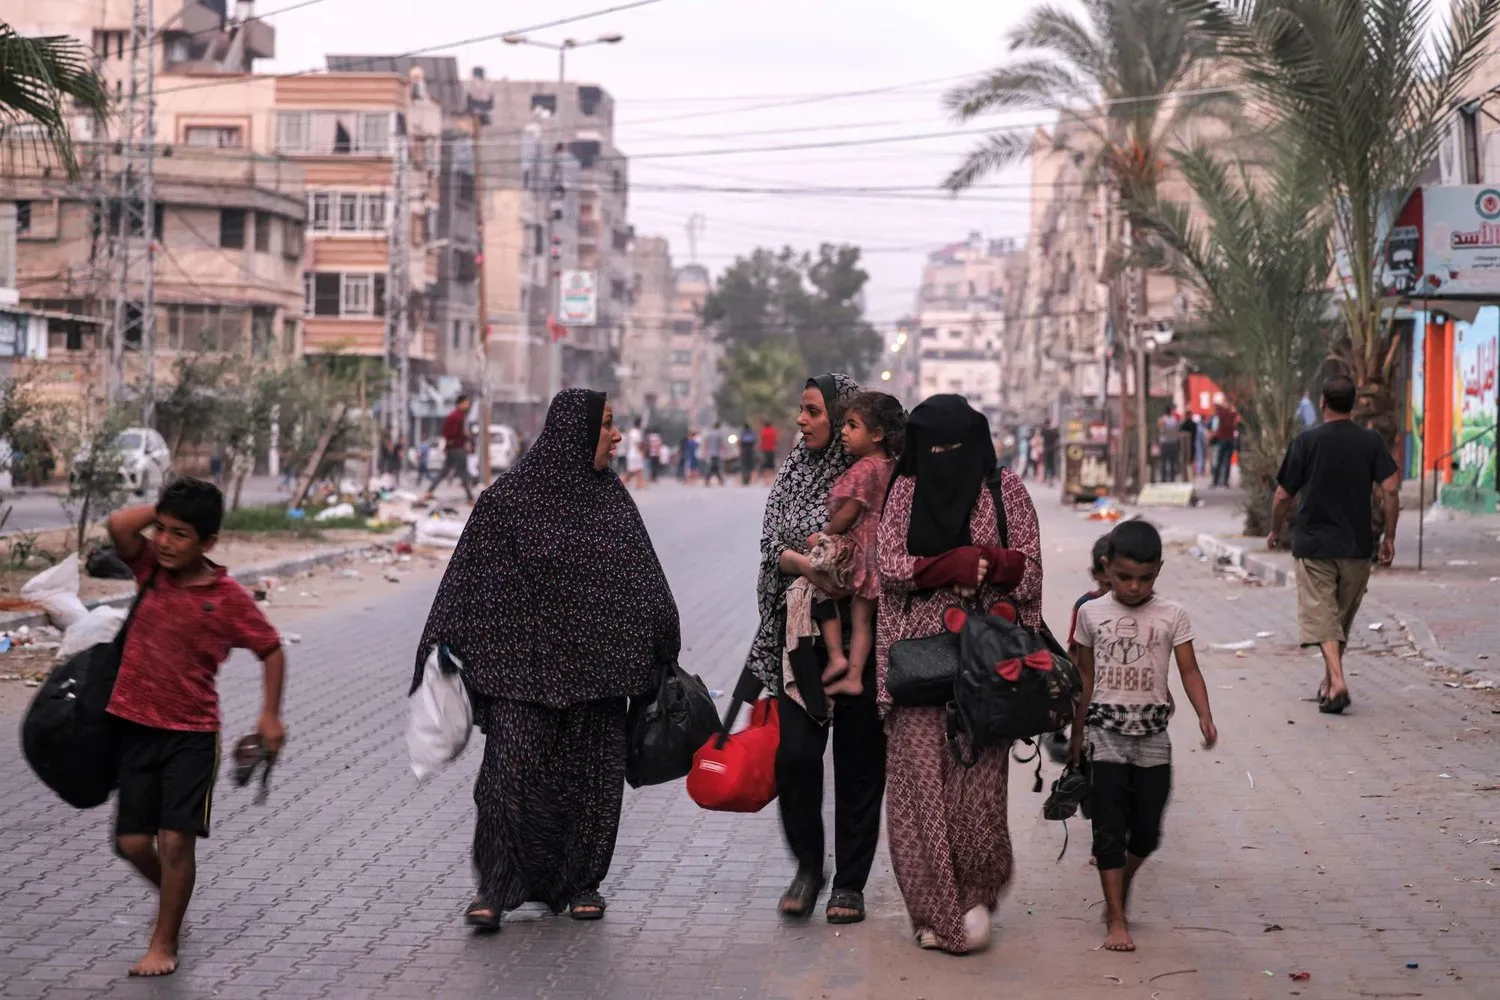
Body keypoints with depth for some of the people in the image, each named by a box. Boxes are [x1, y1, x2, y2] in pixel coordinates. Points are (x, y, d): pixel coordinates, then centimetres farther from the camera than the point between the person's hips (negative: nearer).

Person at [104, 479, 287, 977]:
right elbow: (119, 525, -19)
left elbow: (271, 650, 1)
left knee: (175, 839, -7)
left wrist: (270, 715, -4)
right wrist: (163, 507, -7)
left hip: (192, 734, -4)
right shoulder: (151, 568, -1)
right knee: (132, 842, 5)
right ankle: (172, 897, 36)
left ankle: (165, 943, 10)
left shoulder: (229, 598, -10)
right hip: (136, 726, 4)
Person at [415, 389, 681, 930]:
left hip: (595, 669, 4)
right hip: (522, 666, -4)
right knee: (510, 774, -9)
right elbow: (470, 578, -3)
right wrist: (443, 649, -7)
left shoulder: (612, 499, 9)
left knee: (592, 778, 8)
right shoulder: (508, 498, -5)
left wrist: (662, 648, 7)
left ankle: (579, 882, 22)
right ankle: (495, 888, 2)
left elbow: (644, 581, 13)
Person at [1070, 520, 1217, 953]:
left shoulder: (1171, 615, 1)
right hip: (1107, 732, -1)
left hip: (1152, 734, 1)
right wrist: (1077, 734, 15)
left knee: (1147, 831, 5)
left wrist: (1205, 718, -18)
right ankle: (1116, 920, 1)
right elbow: (1085, 677, 11)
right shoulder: (1092, 612, 3)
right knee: (1109, 828, -4)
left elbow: (1189, 671, -2)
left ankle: (1122, 881, 35)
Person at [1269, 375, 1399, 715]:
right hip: (1357, 546, 3)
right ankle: (1329, 682, 28)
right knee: (1344, 617, 17)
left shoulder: (1305, 441, -5)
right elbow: (1391, 489, -8)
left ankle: (1337, 681, -22)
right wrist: (1389, 537, 1)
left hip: (1314, 545, -3)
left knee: (1322, 616, -3)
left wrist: (1275, 531, 15)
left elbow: (1283, 496, -2)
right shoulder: (1371, 441, 1)